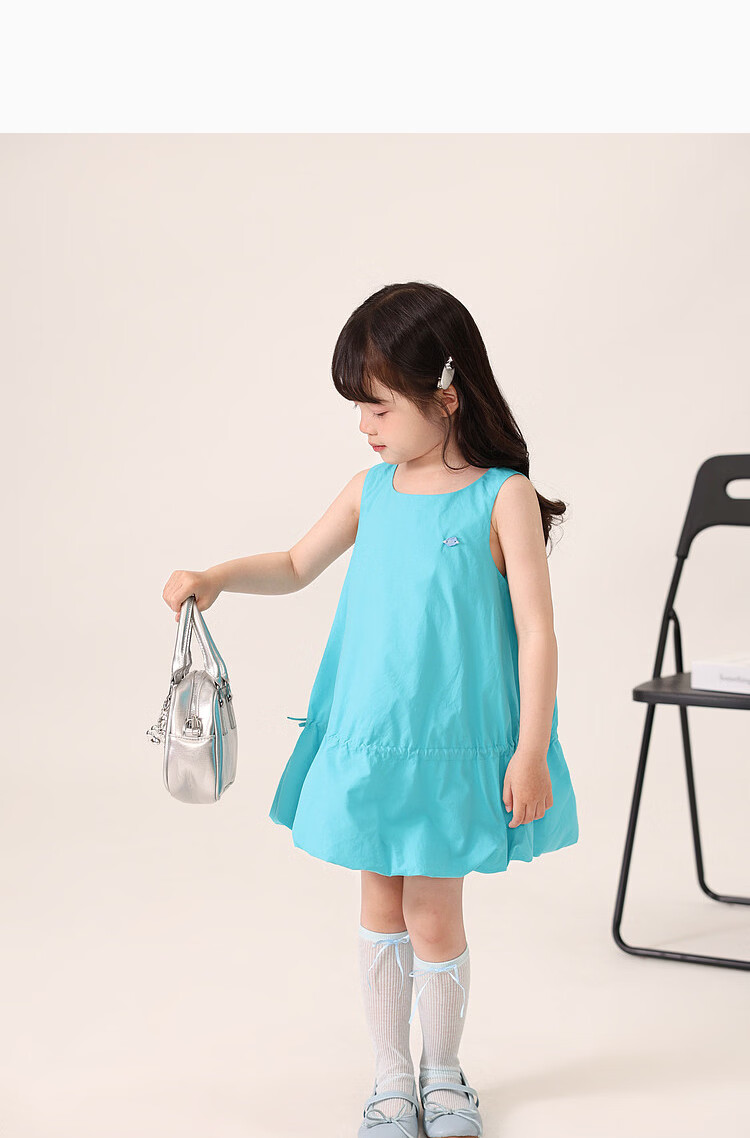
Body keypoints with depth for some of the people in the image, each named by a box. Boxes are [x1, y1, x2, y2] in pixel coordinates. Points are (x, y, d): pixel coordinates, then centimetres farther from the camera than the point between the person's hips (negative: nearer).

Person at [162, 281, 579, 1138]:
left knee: (432, 915, 5)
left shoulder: (503, 496, -10)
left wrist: (529, 754, -12)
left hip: (454, 745, -4)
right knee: (380, 906, 13)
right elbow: (297, 566, 18)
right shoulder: (372, 490, 4)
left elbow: (536, 632, -10)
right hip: (366, 739, 4)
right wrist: (217, 577, 1)